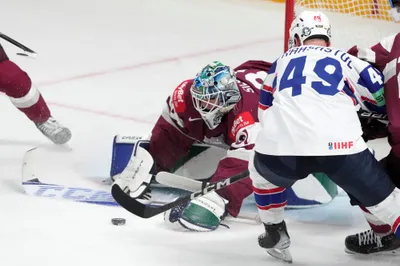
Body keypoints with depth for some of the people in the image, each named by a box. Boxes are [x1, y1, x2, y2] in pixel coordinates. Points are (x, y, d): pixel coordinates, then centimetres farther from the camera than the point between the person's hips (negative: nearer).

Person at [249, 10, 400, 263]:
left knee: (261, 169, 34)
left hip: (281, 147, 2)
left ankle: (276, 237, 39)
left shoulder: (281, 62, 31)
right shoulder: (346, 60, 26)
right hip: (340, 147, -1)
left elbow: (265, 114, 40)